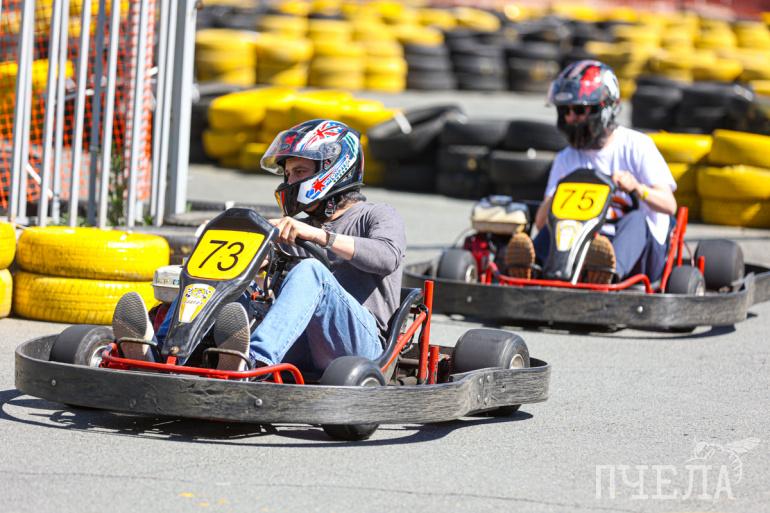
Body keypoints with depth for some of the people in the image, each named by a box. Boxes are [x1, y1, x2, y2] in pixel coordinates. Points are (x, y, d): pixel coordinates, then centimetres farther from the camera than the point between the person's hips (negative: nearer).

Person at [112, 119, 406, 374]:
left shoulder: (378, 216, 12)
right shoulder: (301, 229, 31)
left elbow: (388, 256, -12)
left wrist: (318, 235, -20)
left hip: (360, 342, -6)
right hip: (298, 345, 6)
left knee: (309, 271, -32)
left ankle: (251, 361, -60)